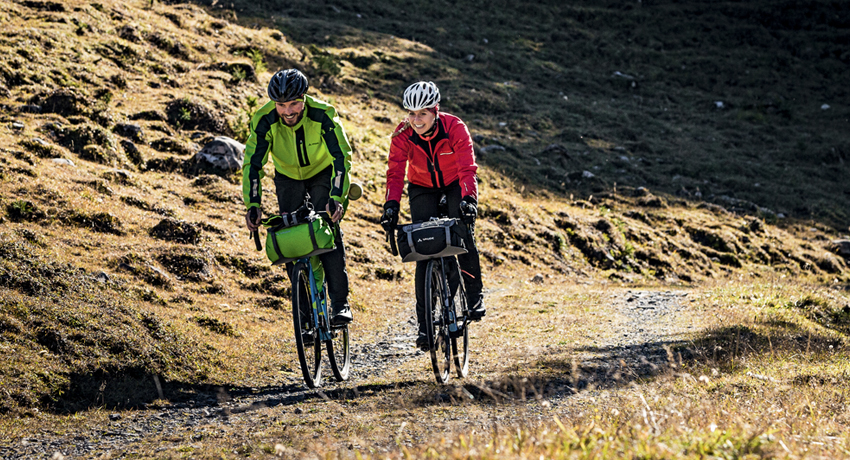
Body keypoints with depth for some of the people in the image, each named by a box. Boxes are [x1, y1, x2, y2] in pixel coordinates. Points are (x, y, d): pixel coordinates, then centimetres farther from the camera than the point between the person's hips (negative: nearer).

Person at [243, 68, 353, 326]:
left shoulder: (323, 115, -32)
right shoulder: (265, 120, -28)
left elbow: (341, 157, -33)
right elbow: (252, 163, -27)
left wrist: (336, 198, -45)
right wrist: (253, 205, -39)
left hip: (323, 174, -2)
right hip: (288, 178, 2)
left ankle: (340, 303, -17)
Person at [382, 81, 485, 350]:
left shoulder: (454, 128, -28)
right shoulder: (403, 134, -23)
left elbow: (467, 168, -35)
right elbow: (395, 172, -27)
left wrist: (468, 199, -51)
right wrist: (391, 204, -43)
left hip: (456, 185, -1)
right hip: (422, 189, 1)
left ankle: (474, 296, 0)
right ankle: (424, 322, -7)